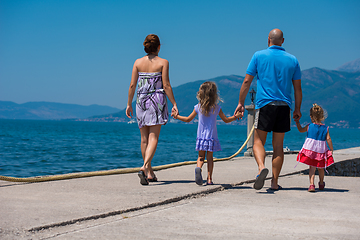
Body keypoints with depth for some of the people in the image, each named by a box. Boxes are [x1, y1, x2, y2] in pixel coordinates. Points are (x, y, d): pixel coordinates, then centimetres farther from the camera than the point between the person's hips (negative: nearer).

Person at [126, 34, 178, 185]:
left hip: (141, 100, 3)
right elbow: (166, 85, -8)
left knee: (144, 138, 11)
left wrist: (129, 104, 10)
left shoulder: (138, 62, 4)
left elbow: (132, 85, 2)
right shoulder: (163, 62, -4)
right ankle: (145, 167, -25)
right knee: (153, 138, -4)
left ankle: (150, 173, 18)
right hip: (157, 100, -3)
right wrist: (174, 104, -3)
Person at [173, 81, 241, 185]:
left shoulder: (198, 107, -3)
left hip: (201, 137, 0)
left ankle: (198, 168, -25)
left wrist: (177, 116, 21)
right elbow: (226, 120, 5)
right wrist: (235, 117, 23)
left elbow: (188, 119, 5)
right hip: (212, 137, 0)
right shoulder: (217, 108, -5)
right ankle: (209, 178, 6)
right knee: (210, 157, 10)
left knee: (201, 156, 7)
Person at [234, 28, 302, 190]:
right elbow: (298, 88, 9)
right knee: (278, 145, 8)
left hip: (265, 104, -2)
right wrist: (297, 109, 18)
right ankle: (275, 182, 8)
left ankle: (262, 167, -24)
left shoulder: (259, 56, 2)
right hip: (284, 105, 2)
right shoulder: (292, 60, 8)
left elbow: (247, 81, 1)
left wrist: (241, 103, 9)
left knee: (258, 141, 5)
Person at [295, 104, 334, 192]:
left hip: (310, 150, -1)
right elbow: (328, 139, -3)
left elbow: (301, 130, 18)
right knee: (321, 168, 19)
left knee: (312, 168, -2)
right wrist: (331, 150, 4)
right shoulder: (325, 128, 1)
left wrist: (297, 122, 30)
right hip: (321, 151, 2)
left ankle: (312, 184, -20)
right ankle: (321, 183, 38)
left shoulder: (309, 126, 1)